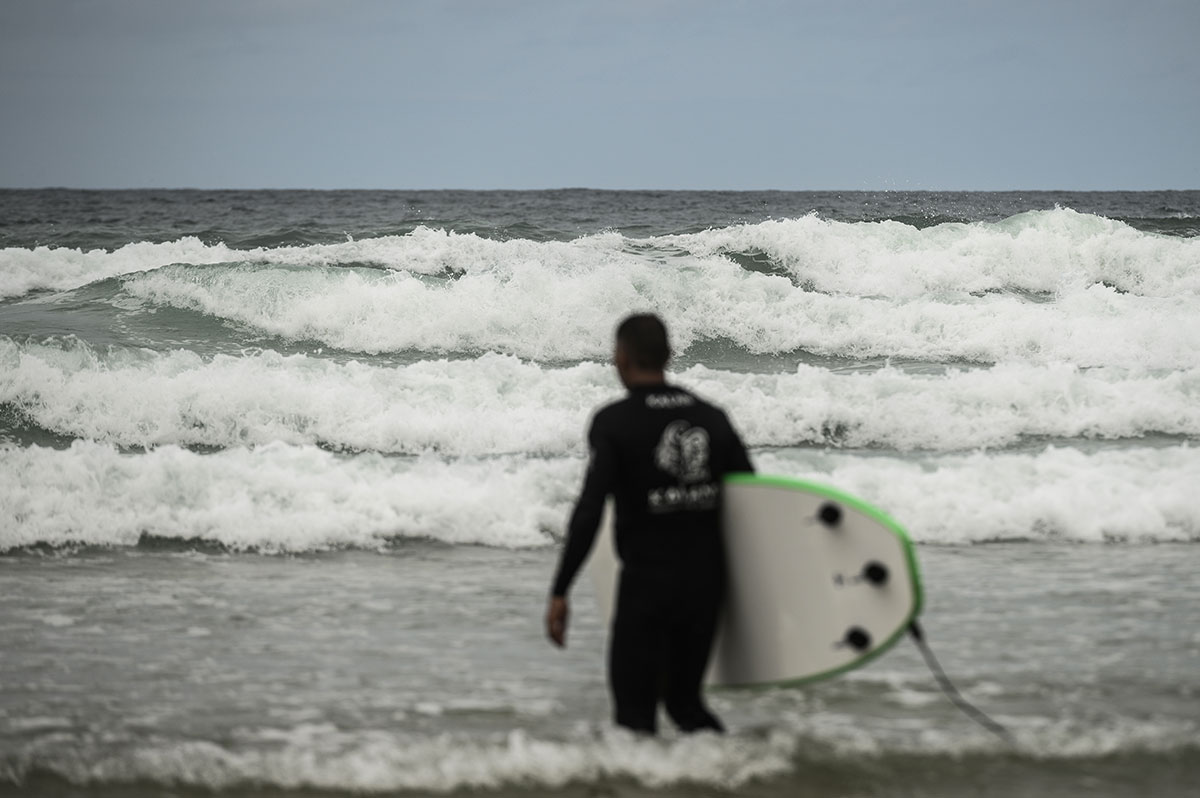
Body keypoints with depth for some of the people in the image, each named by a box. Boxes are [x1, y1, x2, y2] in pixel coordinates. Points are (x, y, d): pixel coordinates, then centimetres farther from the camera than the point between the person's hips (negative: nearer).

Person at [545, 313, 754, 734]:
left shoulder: (614, 422, -9)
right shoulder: (712, 418, 6)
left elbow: (589, 511, -17)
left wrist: (559, 593, -15)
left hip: (646, 585, -5)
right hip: (707, 583, 5)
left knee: (634, 710, 2)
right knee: (685, 699, 20)